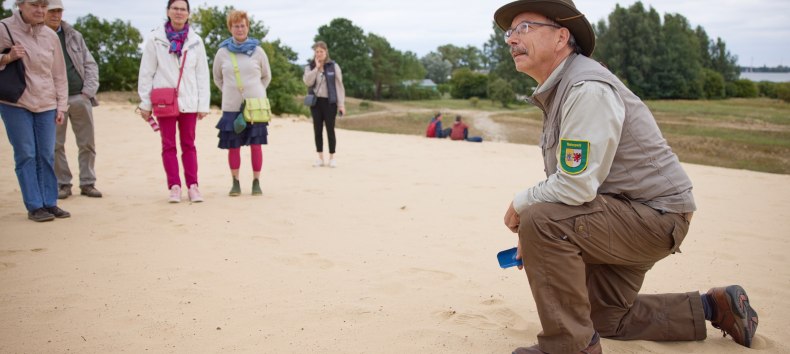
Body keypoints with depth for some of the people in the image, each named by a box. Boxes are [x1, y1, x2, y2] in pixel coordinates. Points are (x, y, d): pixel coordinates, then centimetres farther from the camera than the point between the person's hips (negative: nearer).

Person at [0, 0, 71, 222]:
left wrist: (61, 105, 9)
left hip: (46, 105, 3)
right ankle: (34, 206, 2)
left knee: (47, 156, 4)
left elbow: (59, 74, 12)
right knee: (26, 155, -3)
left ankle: (49, 203, 12)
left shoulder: (50, 36, 7)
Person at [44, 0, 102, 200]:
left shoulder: (74, 36, 12)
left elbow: (90, 65, 11)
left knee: (87, 144, 3)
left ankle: (87, 183, 12)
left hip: (80, 97, 2)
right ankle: (63, 184, 12)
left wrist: (88, 91, -2)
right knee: (56, 145, 2)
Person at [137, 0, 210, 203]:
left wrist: (203, 104, 1)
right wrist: (145, 103, -1)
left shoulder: (195, 41, 4)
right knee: (168, 145, 3)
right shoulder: (155, 39, -1)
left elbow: (202, 74, 5)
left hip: (188, 102, 1)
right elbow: (146, 72, 0)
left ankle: (192, 186, 9)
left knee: (188, 145, 7)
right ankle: (174, 187, 7)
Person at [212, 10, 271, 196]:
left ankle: (256, 182, 8)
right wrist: (230, 92, 9)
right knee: (233, 146, 2)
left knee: (256, 145, -1)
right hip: (231, 107, 1)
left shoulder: (258, 51, 2)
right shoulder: (222, 52, 3)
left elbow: (266, 76, 14)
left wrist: (256, 92, 8)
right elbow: (217, 78, 17)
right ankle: (235, 182, 12)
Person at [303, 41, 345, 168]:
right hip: (316, 101, 3)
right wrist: (316, 68, -12)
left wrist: (341, 104, -6)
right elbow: (307, 81, -10)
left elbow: (339, 85, -1)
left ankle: (332, 157, 9)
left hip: (329, 102, -3)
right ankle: (320, 157, 14)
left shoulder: (333, 66, 0)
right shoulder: (310, 67, 7)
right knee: (317, 130, 5)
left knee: (330, 129, 0)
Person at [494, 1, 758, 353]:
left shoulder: (588, 89, -26)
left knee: (542, 221, -30)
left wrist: (520, 204, -13)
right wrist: (533, 240, 5)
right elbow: (564, 181, 13)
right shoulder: (557, 91, 7)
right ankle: (715, 306, 35)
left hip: (655, 214, -10)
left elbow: (576, 187, -31)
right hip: (622, 211, 11)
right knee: (606, 317, 22)